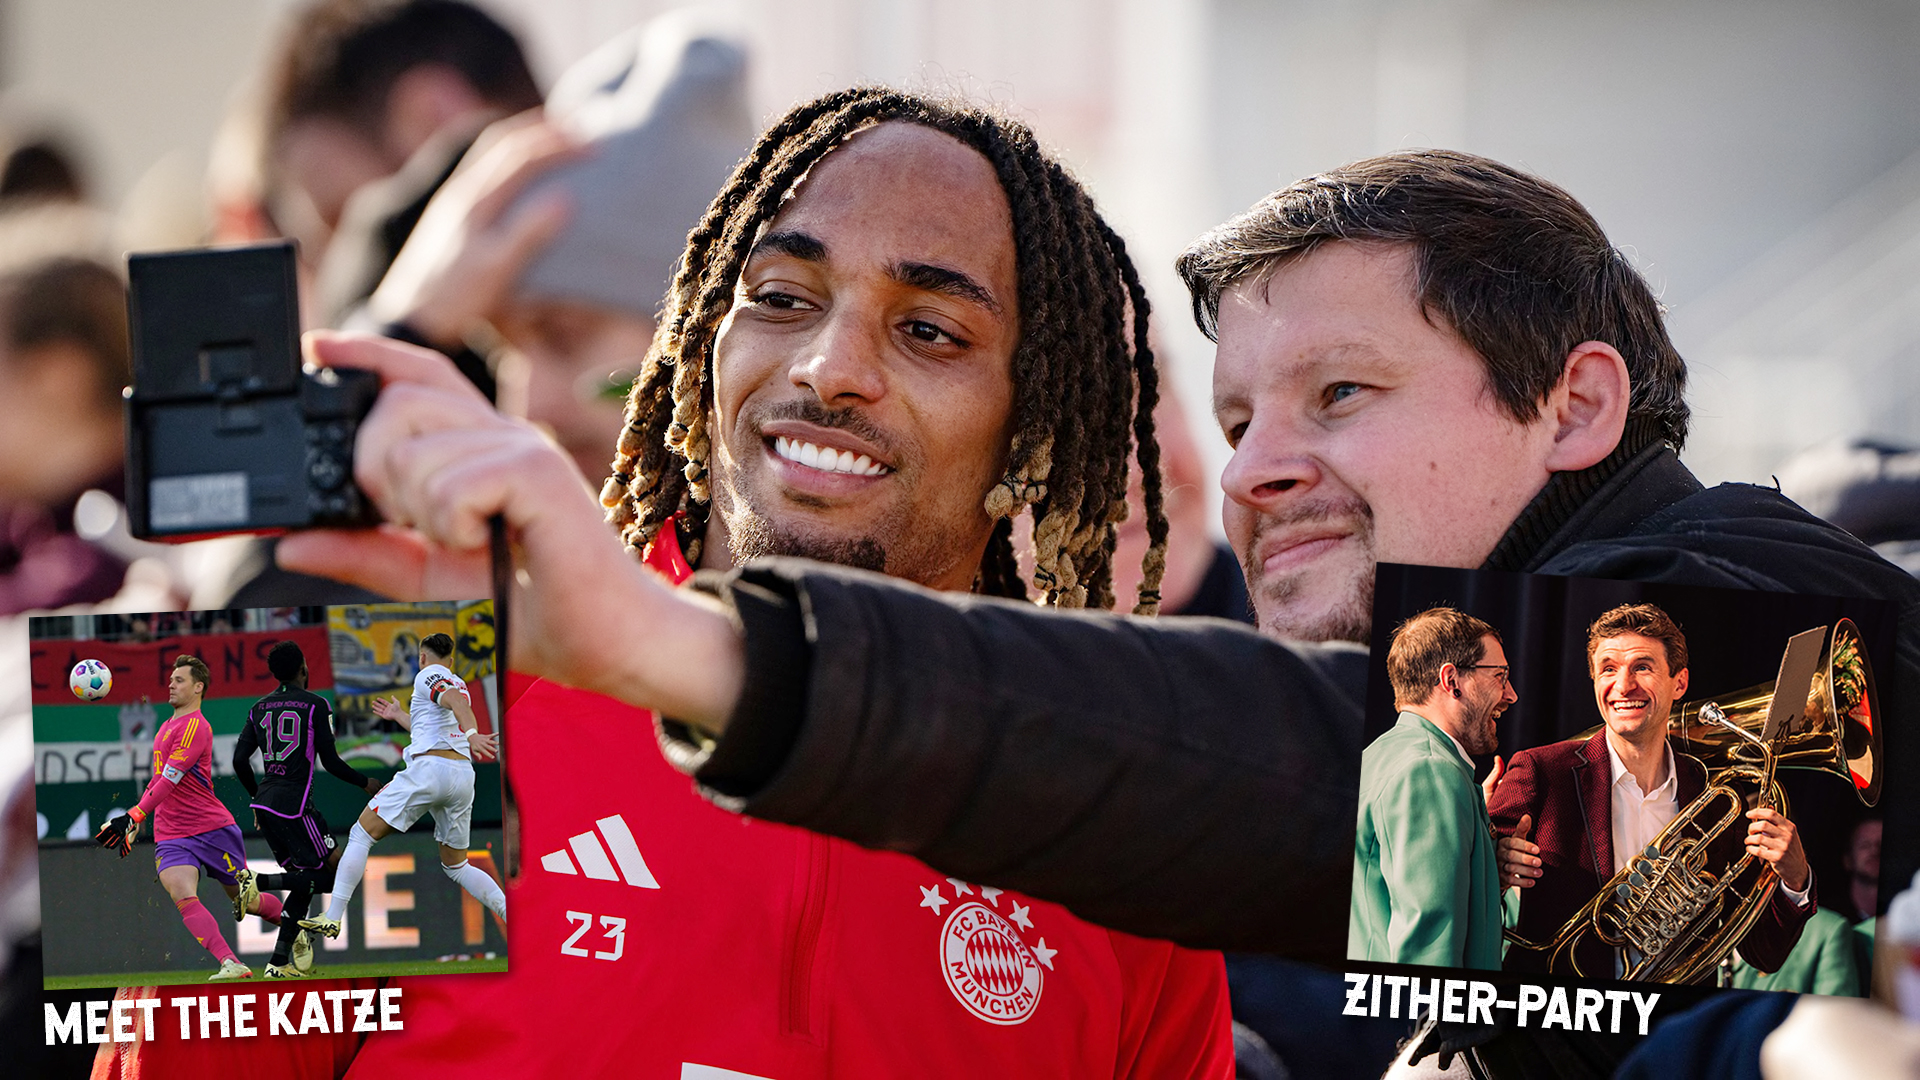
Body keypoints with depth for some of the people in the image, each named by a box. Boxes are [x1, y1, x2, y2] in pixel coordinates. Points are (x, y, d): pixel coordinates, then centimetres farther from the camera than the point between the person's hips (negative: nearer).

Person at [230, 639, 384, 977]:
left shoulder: (259, 708, 12)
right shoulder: (316, 705, -4)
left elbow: (240, 761, 9)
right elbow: (330, 762, -6)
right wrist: (365, 783, 10)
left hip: (265, 803, 7)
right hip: (294, 805, -7)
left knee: (303, 880, 15)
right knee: (333, 871, 0)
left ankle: (280, 962, 6)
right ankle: (259, 882, -16)